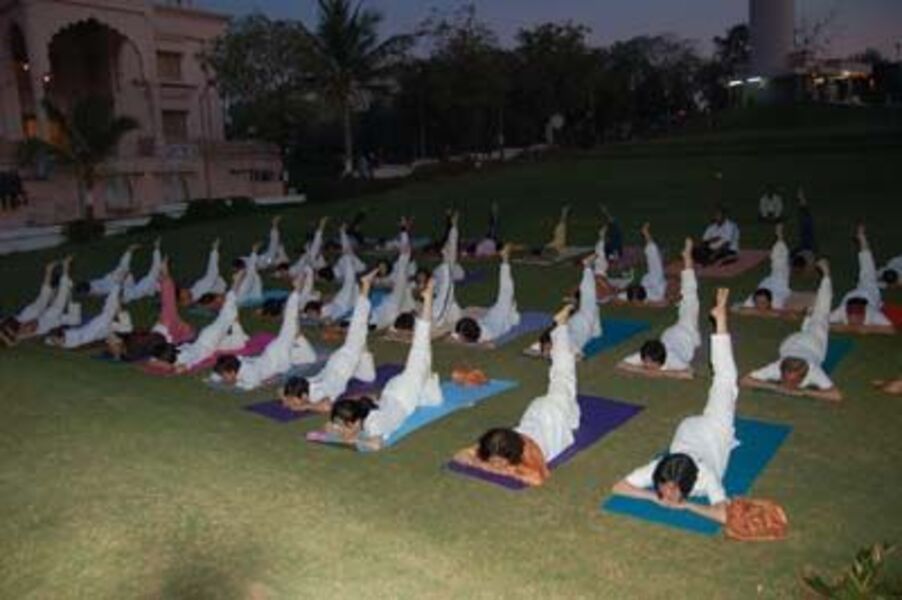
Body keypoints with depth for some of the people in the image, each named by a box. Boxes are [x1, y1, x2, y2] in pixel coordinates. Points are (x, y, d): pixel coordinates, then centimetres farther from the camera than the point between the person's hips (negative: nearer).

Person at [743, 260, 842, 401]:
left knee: (820, 317, 32)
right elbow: (745, 381, -43)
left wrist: (804, 390, -56)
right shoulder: (777, 367, -44)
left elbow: (837, 395, -54)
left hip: (815, 341, 2)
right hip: (792, 341, -2)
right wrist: (776, 386, -49)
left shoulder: (812, 371, -48)